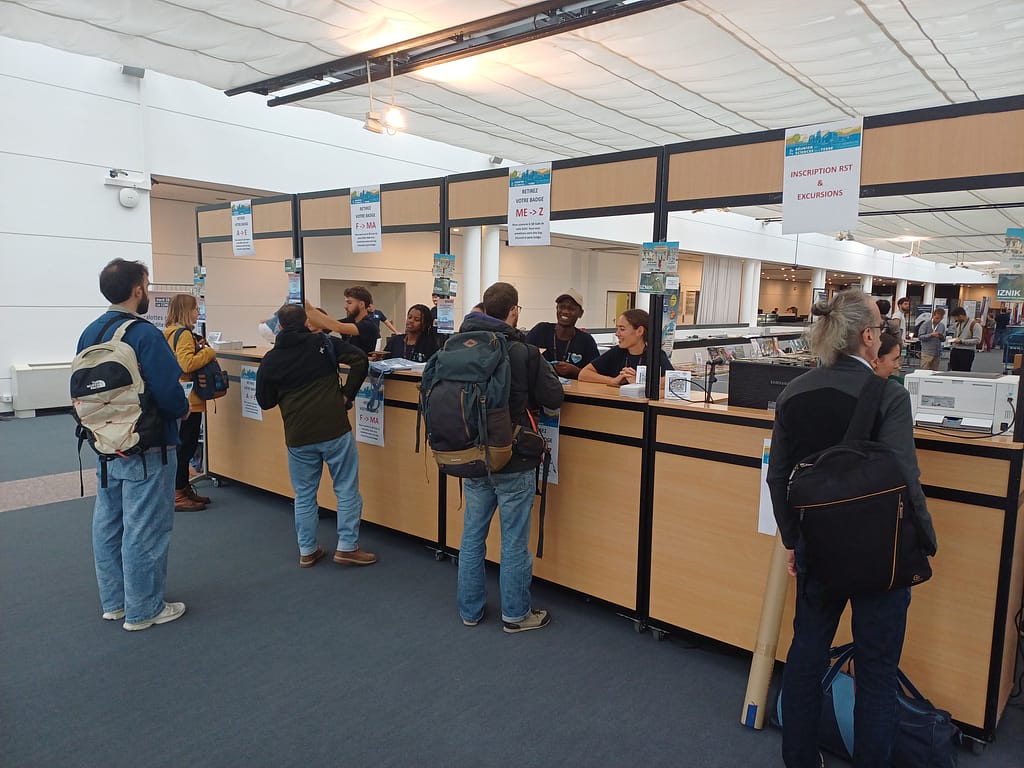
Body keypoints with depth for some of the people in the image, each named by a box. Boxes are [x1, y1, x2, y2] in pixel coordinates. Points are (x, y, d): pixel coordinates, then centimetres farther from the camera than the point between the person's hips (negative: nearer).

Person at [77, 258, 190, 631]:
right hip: (146, 450, -8)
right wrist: (182, 409, -4)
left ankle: (114, 602, 31)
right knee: (143, 531, 3)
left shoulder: (90, 333, 5)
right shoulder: (145, 335, -20)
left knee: (107, 524, 17)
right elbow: (170, 395, -24)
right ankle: (143, 610, 15)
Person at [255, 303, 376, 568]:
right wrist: (347, 394, -4)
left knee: (304, 495, 15)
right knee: (347, 489, 8)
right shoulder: (324, 343, -1)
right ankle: (347, 546, 10)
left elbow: (264, 402, 13)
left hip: (298, 437, 3)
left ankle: (307, 551, 22)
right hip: (334, 429, -2)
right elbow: (360, 360, -12)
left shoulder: (271, 360, 5)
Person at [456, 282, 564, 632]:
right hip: (513, 462, -5)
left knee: (472, 535, 16)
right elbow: (554, 398, -10)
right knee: (514, 542, 8)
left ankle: (470, 610, 29)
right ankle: (515, 614, 22)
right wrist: (543, 368, 6)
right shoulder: (524, 352, -16)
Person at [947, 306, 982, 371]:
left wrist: (961, 341, -17)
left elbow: (977, 340, -14)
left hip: (967, 352, -7)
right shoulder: (957, 324, 15)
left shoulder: (974, 324, -9)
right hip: (955, 351, 7)